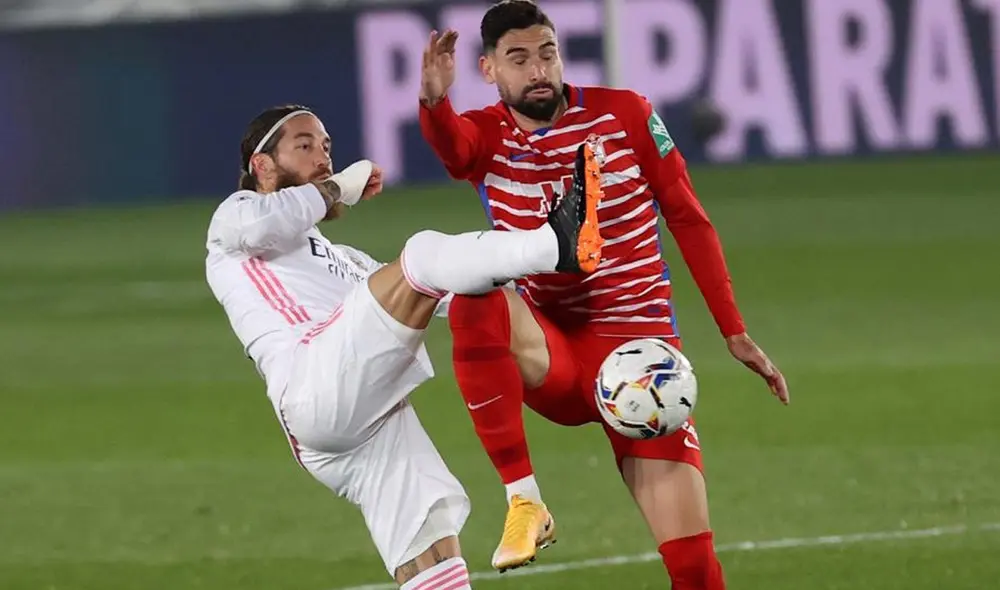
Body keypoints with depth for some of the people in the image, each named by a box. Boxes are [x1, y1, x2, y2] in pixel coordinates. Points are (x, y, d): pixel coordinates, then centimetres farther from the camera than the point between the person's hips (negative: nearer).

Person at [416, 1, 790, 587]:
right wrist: (434, 102, -50)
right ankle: (524, 501, -29)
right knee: (474, 296, -35)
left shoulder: (625, 115, -1)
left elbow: (689, 220, 4)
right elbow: (451, 144, -26)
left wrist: (735, 334, 0)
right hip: (546, 355, 0)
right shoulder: (487, 135, -1)